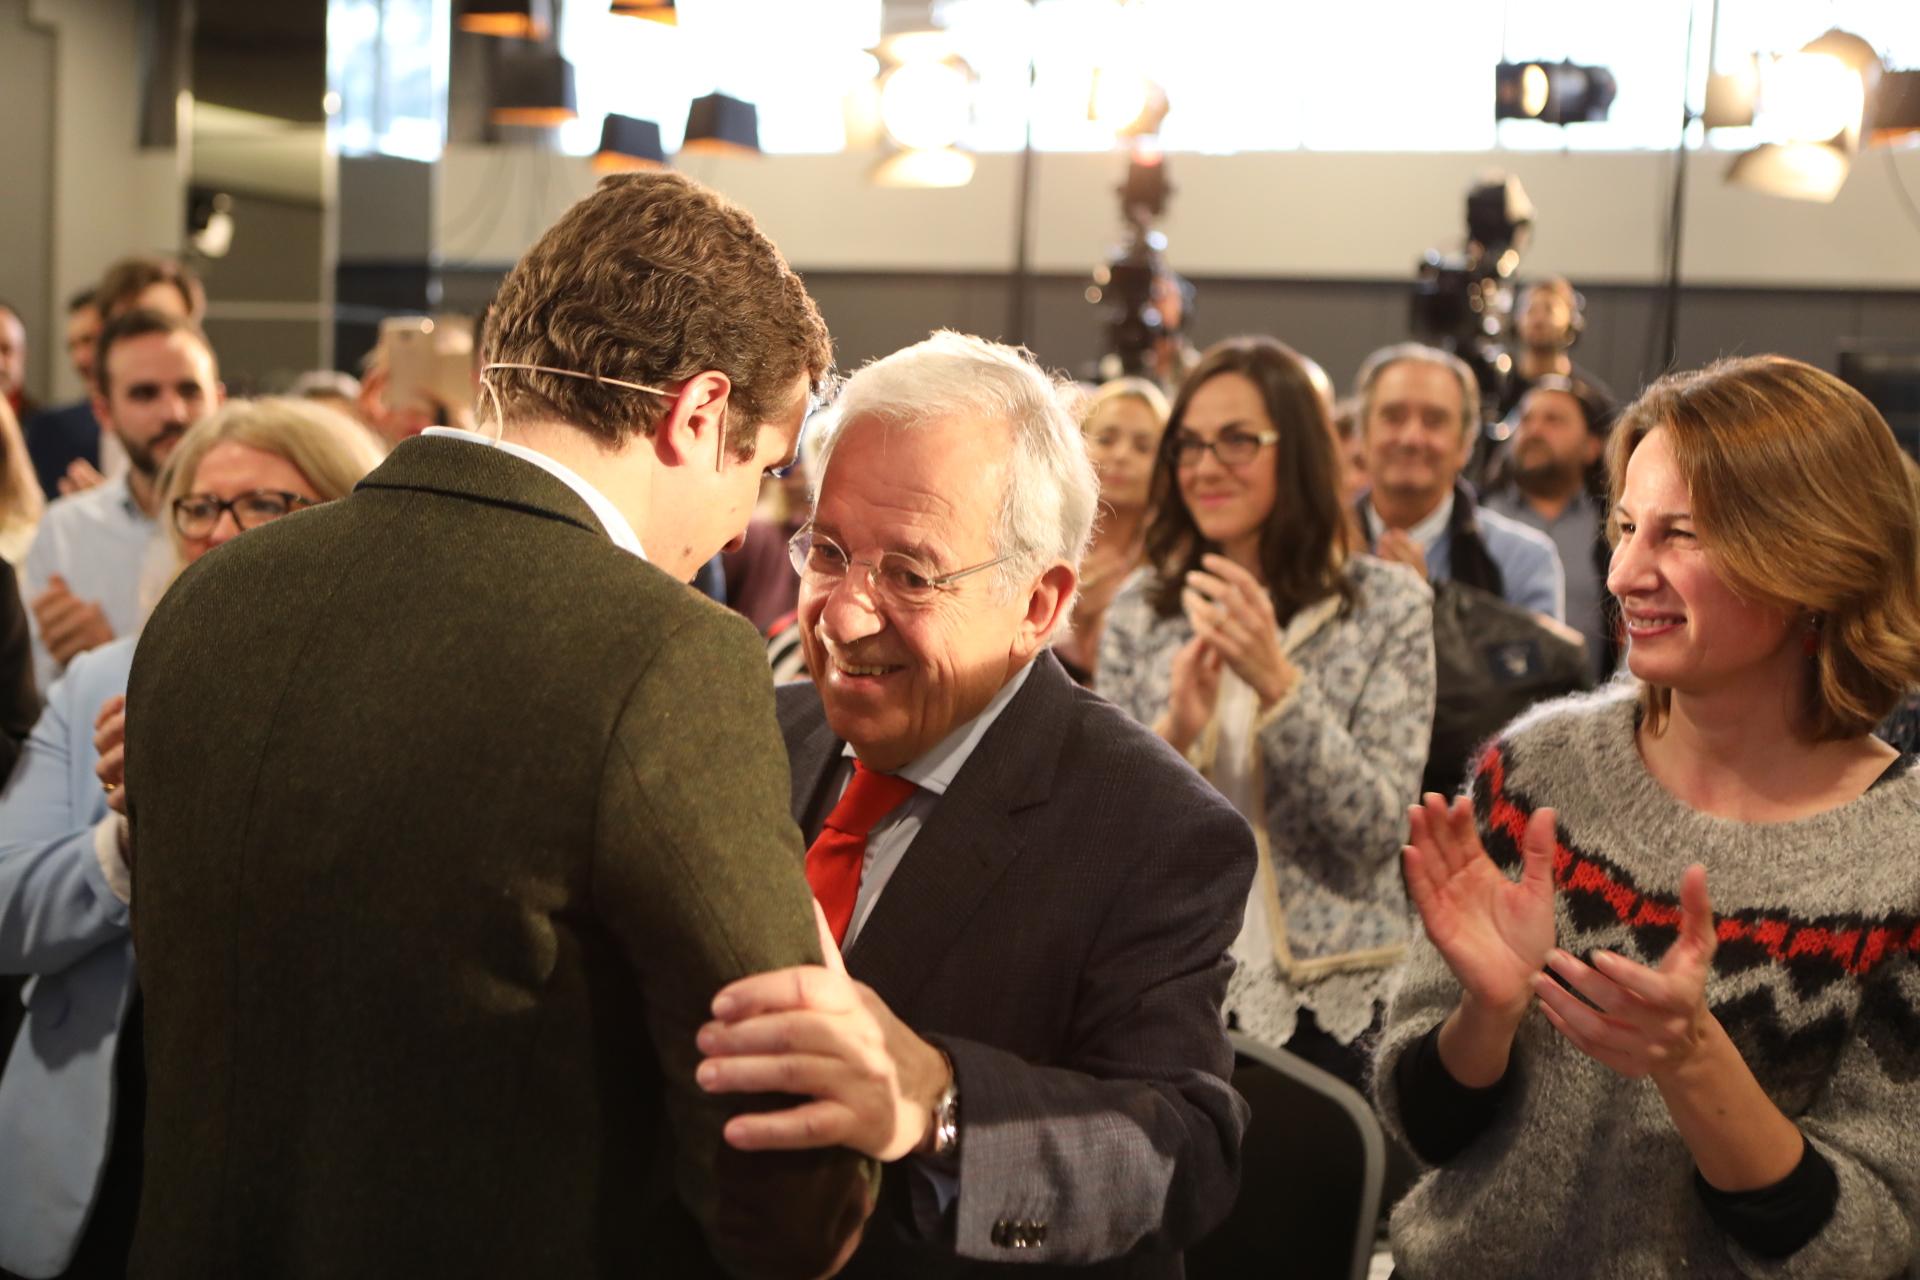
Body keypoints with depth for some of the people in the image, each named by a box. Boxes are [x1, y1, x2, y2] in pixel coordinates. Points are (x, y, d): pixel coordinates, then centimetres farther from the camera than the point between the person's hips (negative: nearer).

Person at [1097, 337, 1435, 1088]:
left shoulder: (1388, 604, -4)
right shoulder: (1142, 609, 2)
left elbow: (1378, 830, -11)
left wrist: (1277, 685, -23)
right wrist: (1172, 734, -18)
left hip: (1326, 1001, -2)